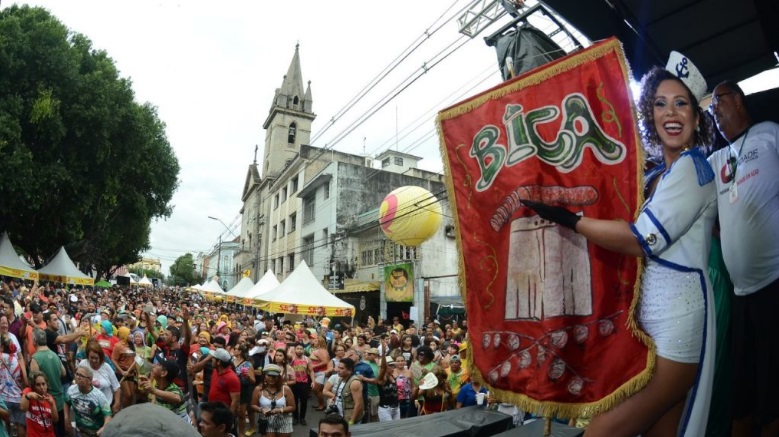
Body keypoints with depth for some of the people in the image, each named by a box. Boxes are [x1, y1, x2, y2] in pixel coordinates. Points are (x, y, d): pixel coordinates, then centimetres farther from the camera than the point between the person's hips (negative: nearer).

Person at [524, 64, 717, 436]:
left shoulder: (692, 167, -9)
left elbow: (644, 240, -19)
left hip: (677, 318, -9)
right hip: (648, 315, 9)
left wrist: (568, 219, -17)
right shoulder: (653, 177, 16)